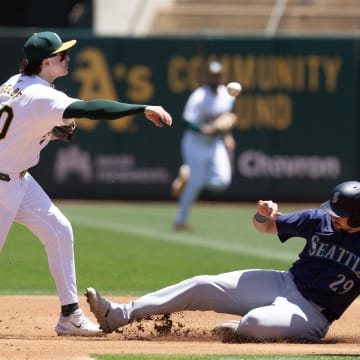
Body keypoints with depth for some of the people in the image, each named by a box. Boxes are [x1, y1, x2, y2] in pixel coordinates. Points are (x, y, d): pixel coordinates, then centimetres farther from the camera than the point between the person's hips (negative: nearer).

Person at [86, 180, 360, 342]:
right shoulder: (319, 220, -1)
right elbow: (265, 227, 9)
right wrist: (264, 214, -12)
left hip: (313, 314, -6)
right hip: (283, 284, 6)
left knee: (258, 321, -38)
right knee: (204, 286, -1)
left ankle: (241, 330, 2)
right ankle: (119, 315, 1)